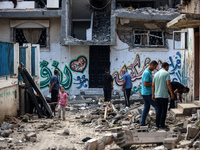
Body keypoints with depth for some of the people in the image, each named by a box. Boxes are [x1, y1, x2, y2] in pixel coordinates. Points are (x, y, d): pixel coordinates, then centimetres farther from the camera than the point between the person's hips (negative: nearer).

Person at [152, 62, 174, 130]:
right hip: (164, 95, -7)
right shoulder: (166, 73, -7)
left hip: (157, 95, 7)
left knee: (159, 109, 15)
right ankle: (162, 125, -2)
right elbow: (168, 84, -18)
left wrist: (153, 95, 15)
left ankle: (157, 124, 13)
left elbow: (153, 85, 11)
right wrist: (172, 93, -16)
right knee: (164, 110, -1)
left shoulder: (156, 74, 13)